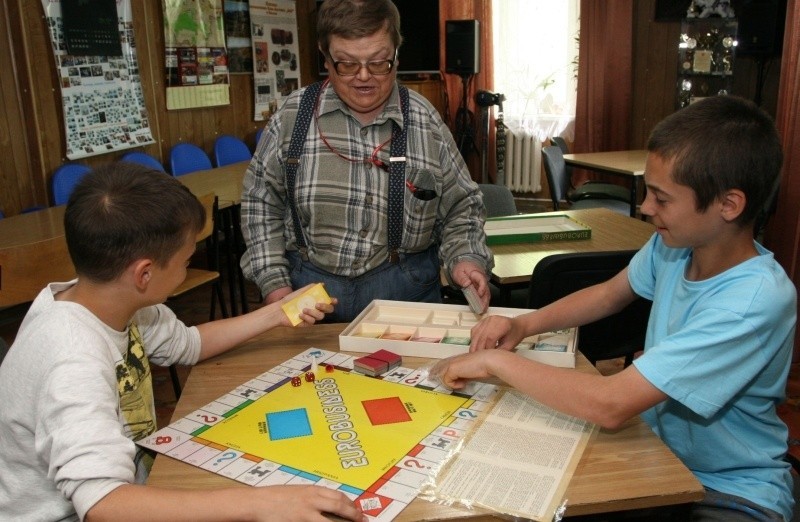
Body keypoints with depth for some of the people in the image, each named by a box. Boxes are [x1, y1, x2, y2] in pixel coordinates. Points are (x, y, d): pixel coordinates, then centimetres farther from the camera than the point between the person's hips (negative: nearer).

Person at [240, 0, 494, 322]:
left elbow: (460, 208, 4)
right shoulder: (293, 115, -4)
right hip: (308, 285, 0)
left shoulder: (426, 123, -4)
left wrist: (465, 259, -14)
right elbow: (261, 203, 3)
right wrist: (274, 283, -4)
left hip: (405, 293, 0)